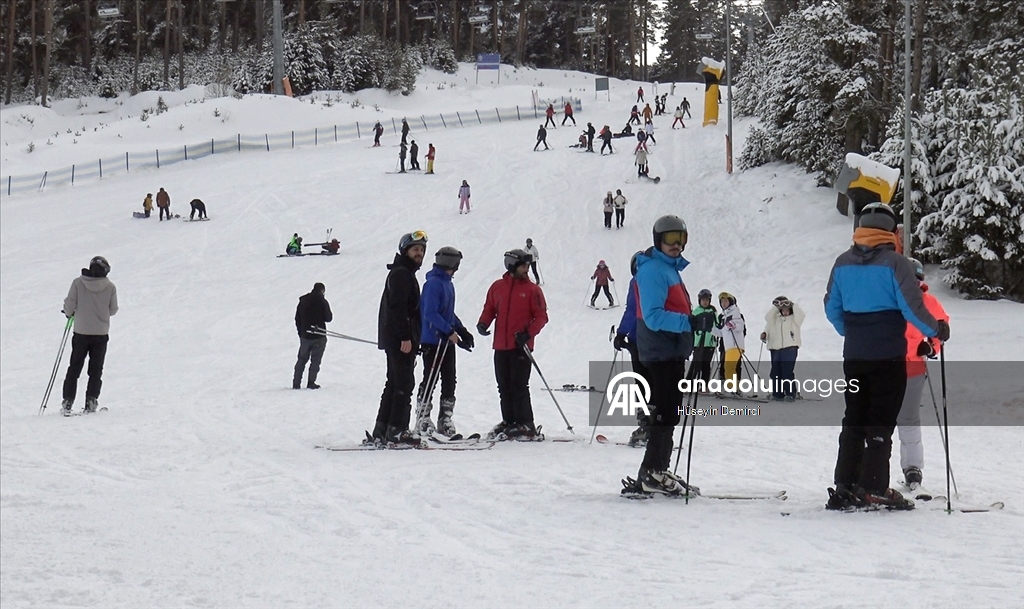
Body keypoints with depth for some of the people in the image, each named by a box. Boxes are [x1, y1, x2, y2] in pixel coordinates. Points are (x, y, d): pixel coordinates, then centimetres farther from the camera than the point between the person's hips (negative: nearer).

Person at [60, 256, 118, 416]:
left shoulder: (78, 283, -8)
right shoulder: (110, 287, -6)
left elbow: (69, 304, -7)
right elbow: (113, 310, 2)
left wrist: (69, 313, 15)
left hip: (81, 332, 0)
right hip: (101, 333, 0)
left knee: (74, 368, 9)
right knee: (96, 369, 10)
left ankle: (68, 402, 2)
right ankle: (91, 402, 2)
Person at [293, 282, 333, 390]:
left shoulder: (302, 301, 6)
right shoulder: (322, 302, -9)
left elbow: (297, 319, 10)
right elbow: (328, 318, -7)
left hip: (305, 336, 4)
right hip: (319, 336, -4)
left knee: (302, 359, 13)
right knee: (315, 360, 3)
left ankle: (296, 383, 10)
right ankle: (311, 382, -3)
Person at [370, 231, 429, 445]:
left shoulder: (406, 274, 23)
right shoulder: (400, 274, -10)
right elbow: (398, 307, -20)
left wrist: (413, 340, 22)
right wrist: (405, 337, -24)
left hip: (399, 340, 11)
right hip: (400, 339, -11)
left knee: (395, 384, 11)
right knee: (404, 384, -11)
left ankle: (381, 431, 12)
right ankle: (396, 430, -13)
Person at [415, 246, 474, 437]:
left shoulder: (447, 283, 15)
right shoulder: (433, 283, -15)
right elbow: (430, 313, -22)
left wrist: (462, 331, 13)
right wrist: (450, 331, -23)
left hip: (447, 341, 9)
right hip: (433, 340, -9)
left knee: (449, 381, 9)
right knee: (430, 380, -3)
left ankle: (445, 419, 14)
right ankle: (422, 418, 5)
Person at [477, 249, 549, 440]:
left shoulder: (532, 289, 0)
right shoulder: (497, 287, 9)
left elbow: (541, 316, -1)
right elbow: (489, 309, 17)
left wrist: (528, 333, -16)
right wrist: (483, 323, -4)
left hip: (521, 346, -4)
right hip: (501, 346, 4)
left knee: (519, 386, -7)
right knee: (504, 387, 9)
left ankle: (525, 425, -3)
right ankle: (508, 422, 16)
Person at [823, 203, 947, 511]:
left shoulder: (843, 263, 5)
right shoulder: (894, 263, -11)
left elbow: (832, 309, 12)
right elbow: (912, 306, -15)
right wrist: (936, 330, 2)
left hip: (853, 356, 5)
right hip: (888, 356, -5)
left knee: (854, 420, 12)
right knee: (882, 421, 0)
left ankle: (845, 488, 9)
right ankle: (873, 488, -4)